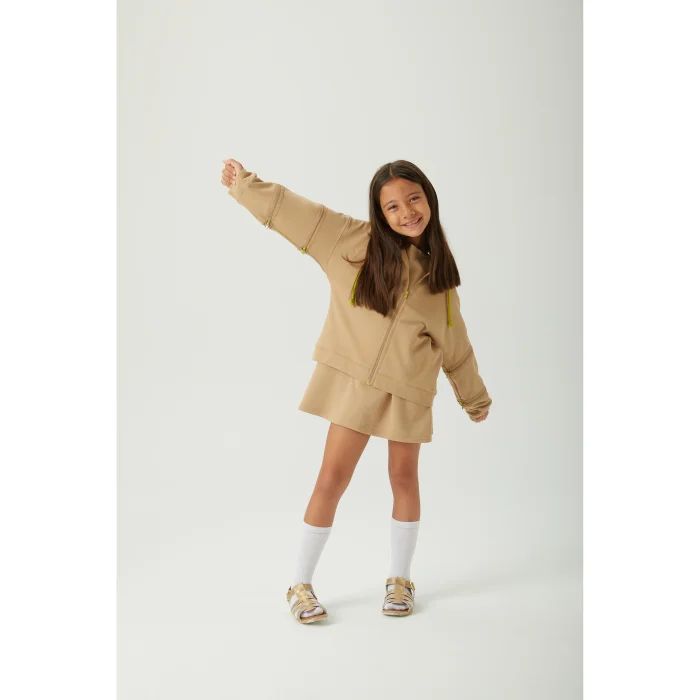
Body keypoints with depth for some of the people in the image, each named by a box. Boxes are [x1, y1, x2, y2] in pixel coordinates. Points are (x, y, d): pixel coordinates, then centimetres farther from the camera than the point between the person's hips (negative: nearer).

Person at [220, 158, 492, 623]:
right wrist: (245, 183, -2)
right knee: (333, 477, -2)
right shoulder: (355, 241, -2)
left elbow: (454, 340, 14)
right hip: (353, 378, -2)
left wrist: (475, 396, 20)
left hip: (410, 389, 2)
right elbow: (294, 210, 0)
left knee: (404, 477, 9)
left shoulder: (438, 270, 6)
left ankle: (400, 580, 28)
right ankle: (301, 585, 13)